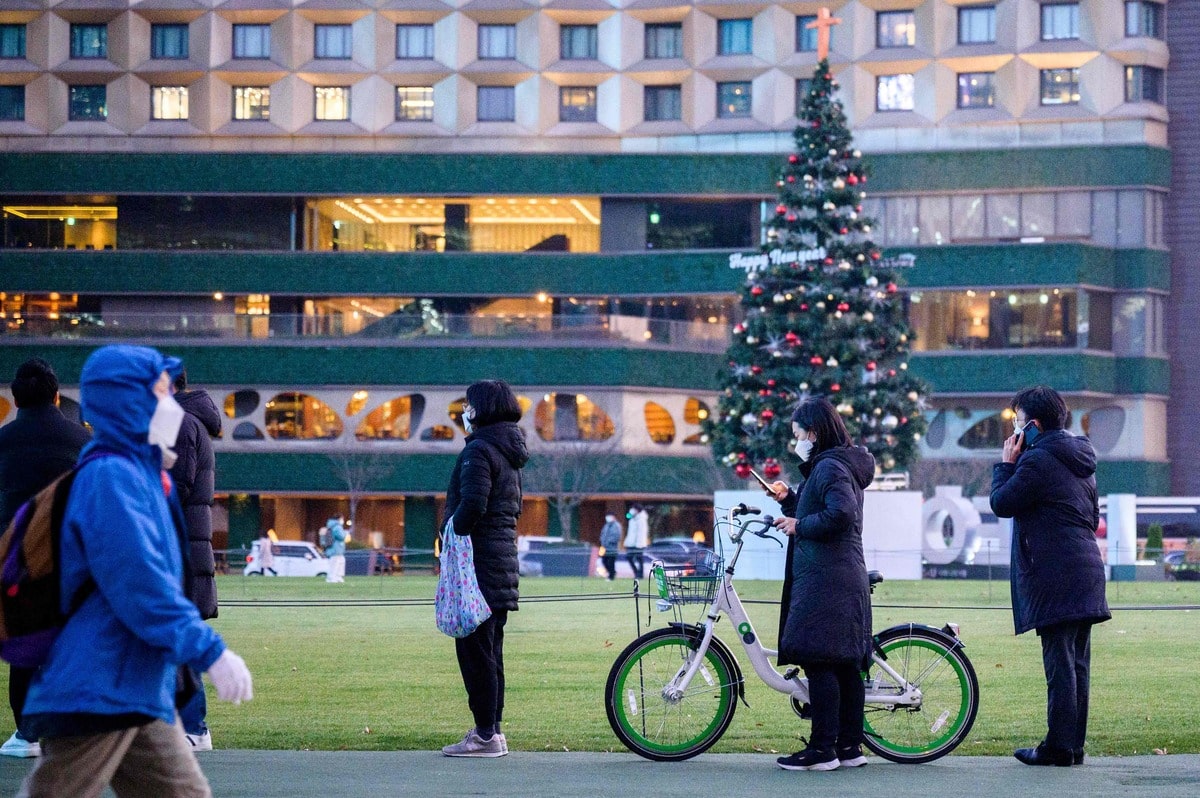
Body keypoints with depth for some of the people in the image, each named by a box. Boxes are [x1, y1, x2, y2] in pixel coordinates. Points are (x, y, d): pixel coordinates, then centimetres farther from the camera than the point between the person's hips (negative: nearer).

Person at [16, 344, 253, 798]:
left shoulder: (143, 473, 15)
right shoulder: (111, 476, -15)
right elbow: (140, 583, -23)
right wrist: (209, 651, -24)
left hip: (141, 693, 10)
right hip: (97, 693, -10)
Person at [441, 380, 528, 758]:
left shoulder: (479, 450, -13)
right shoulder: (508, 452, 16)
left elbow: (472, 504, -25)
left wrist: (452, 532, -12)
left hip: (479, 560, -10)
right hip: (504, 559, 10)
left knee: (475, 648, -7)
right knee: (490, 649, 14)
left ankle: (485, 734, -7)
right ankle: (492, 729, 17)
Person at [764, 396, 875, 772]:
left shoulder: (829, 467, -12)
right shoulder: (841, 465, 20)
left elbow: (839, 515, -26)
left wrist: (799, 525, -14)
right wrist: (788, 500, 13)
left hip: (825, 582, -11)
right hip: (848, 581, 11)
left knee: (818, 663, -9)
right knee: (845, 666, 10)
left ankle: (823, 749, -9)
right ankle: (850, 746, 13)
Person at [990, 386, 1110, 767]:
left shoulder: (1037, 460, -12)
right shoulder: (1080, 460, 18)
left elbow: (1001, 503, -7)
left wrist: (1006, 463, 4)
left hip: (1055, 576, -9)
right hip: (1087, 569, 9)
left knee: (1059, 663, -7)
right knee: (1077, 663, 10)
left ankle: (1059, 747, -6)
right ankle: (1074, 744, 13)